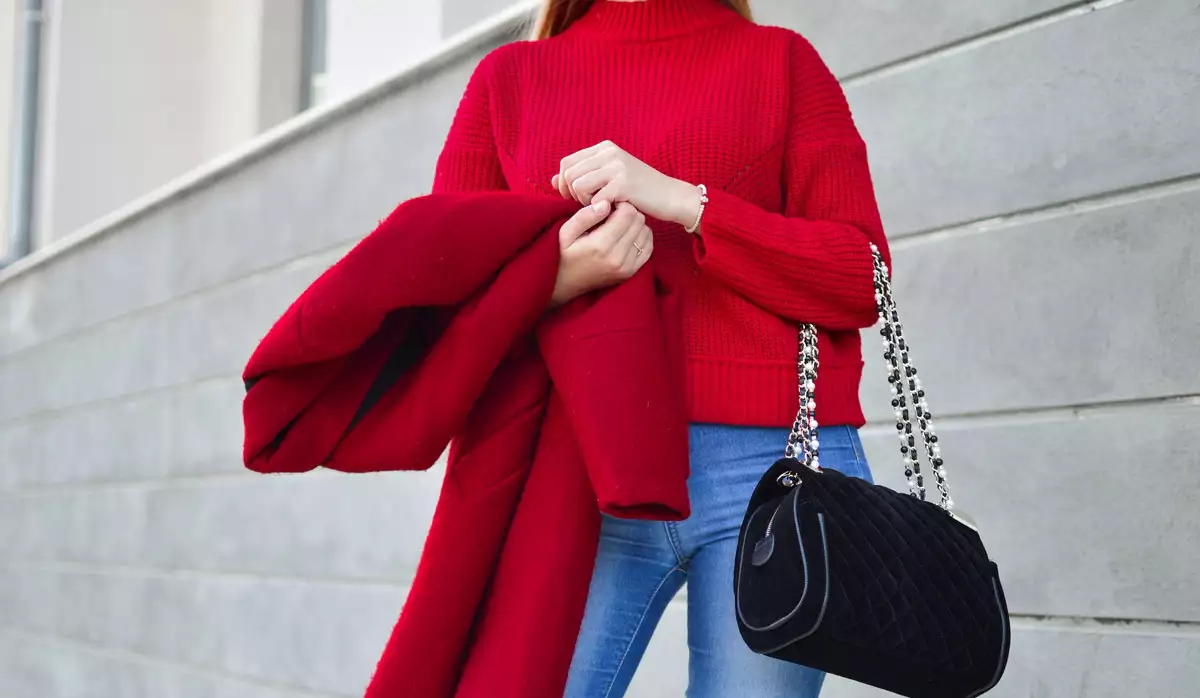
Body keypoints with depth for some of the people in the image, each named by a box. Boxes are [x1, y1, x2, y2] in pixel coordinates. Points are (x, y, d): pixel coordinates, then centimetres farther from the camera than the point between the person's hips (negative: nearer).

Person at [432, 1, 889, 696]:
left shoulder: (780, 58, 13)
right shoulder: (508, 75, 17)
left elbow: (864, 279, 3)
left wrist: (682, 201, -8)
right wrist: (558, 277, -10)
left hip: (773, 458, 0)